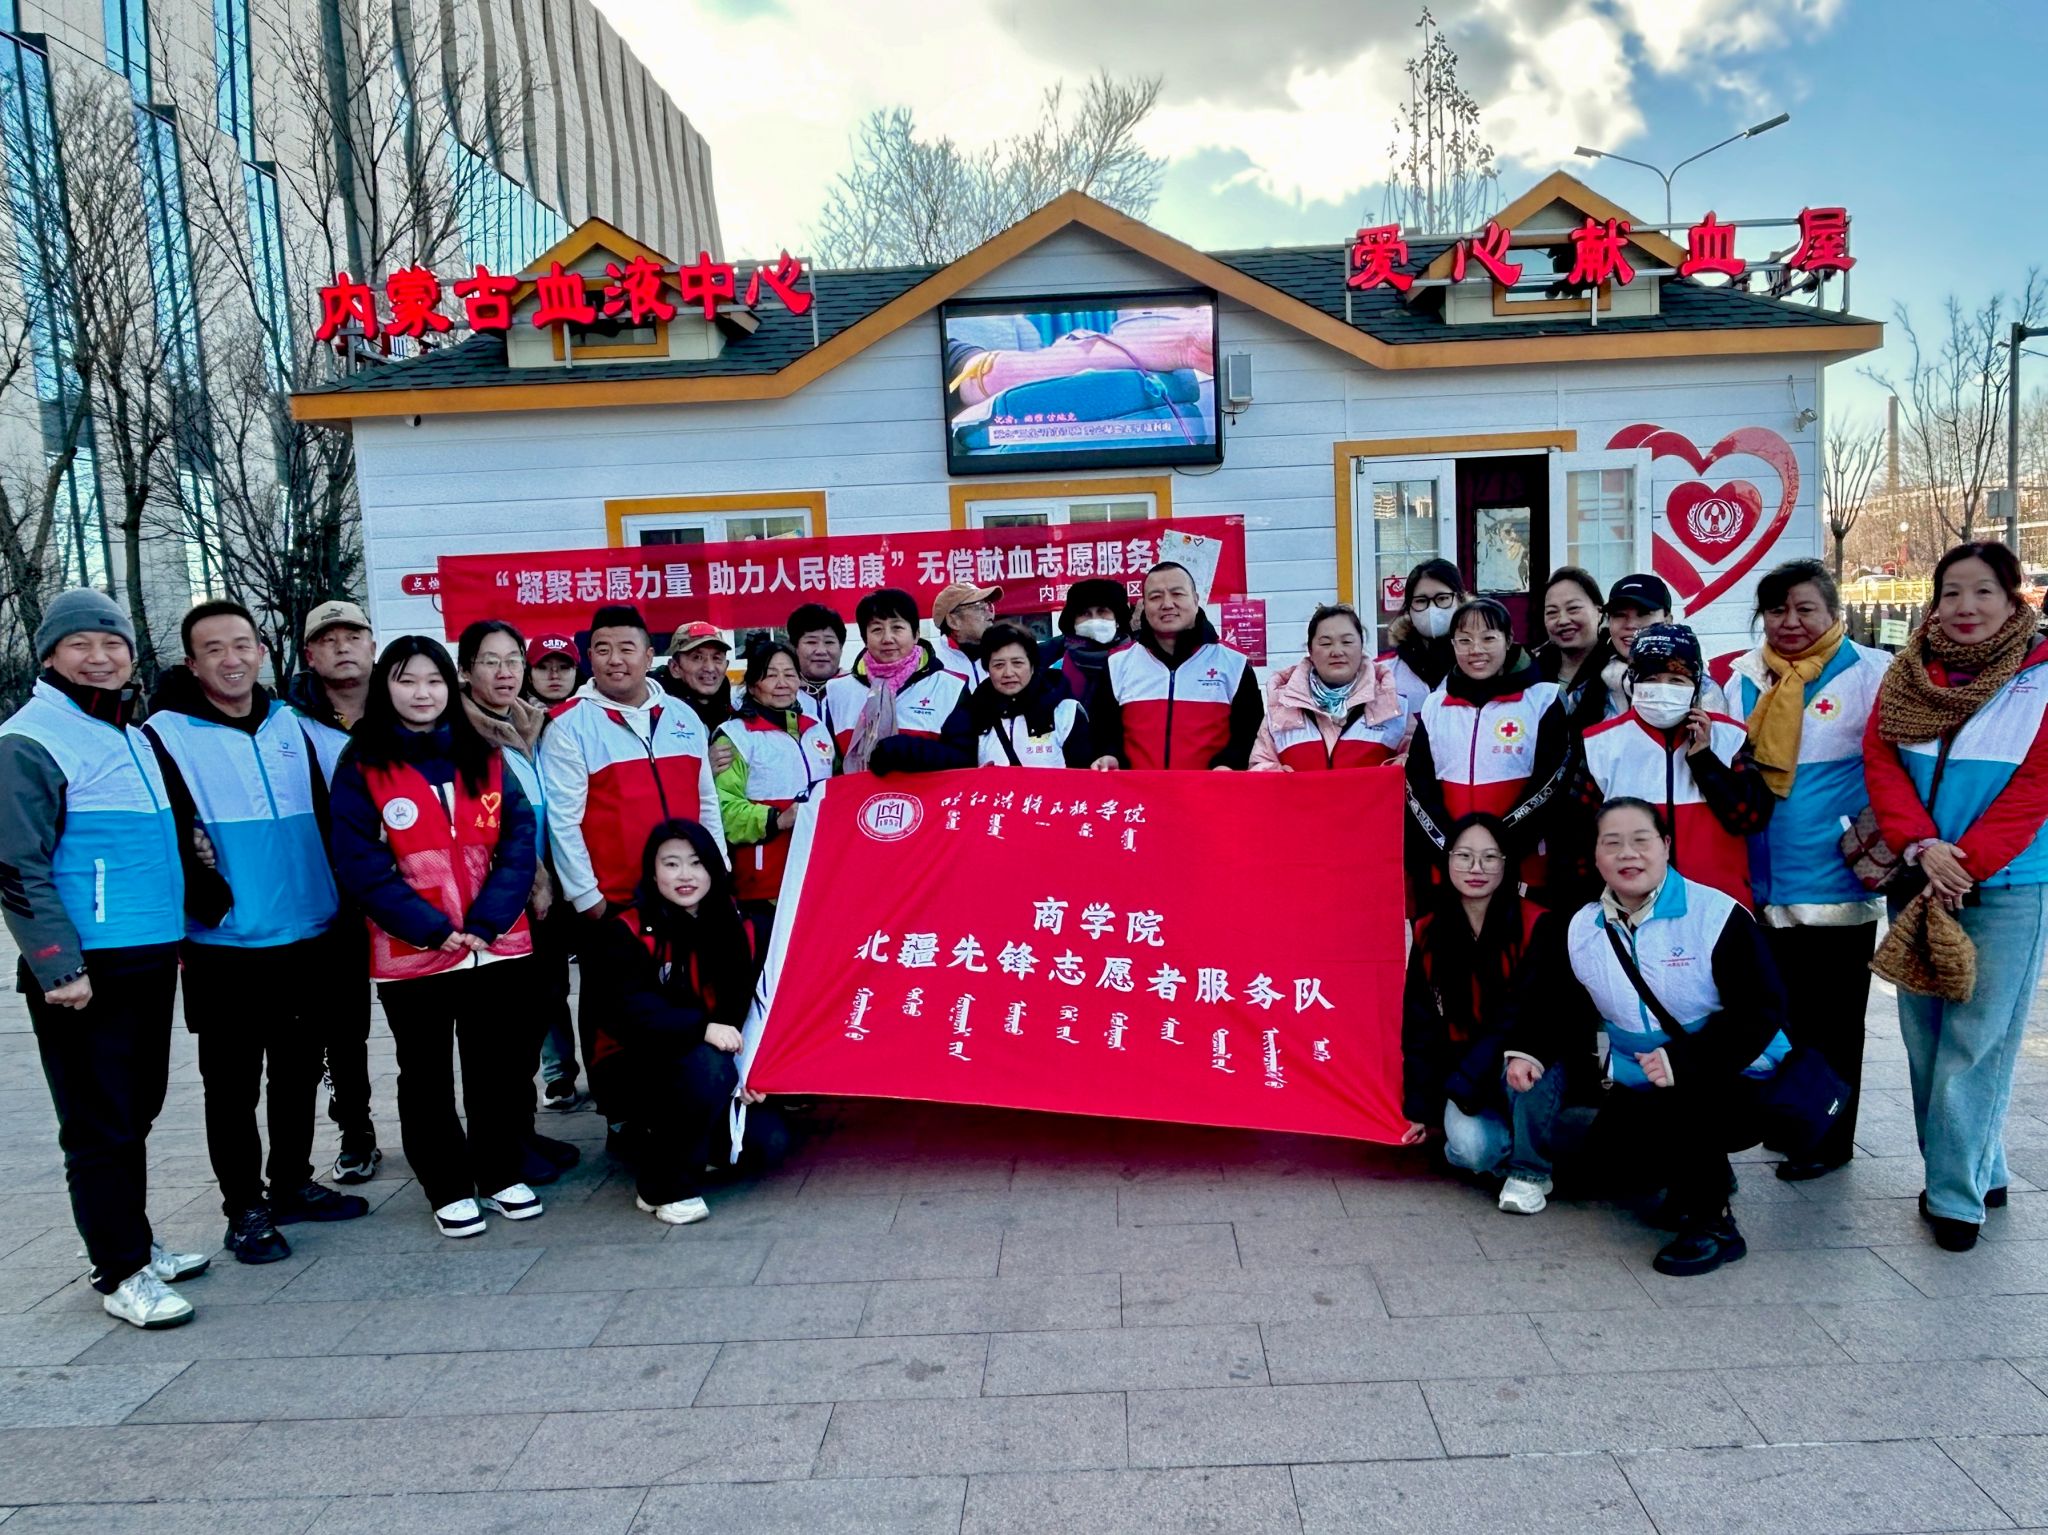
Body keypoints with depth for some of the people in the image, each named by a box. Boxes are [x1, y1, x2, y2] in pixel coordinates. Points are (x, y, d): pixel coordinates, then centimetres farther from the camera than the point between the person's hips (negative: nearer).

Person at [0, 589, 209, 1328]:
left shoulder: (134, 735, 15)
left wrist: (179, 934, 20)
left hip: (151, 960, 8)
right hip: (85, 969, -8)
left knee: (137, 1109, 17)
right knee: (101, 1123, 0)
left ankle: (134, 1242, 30)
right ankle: (122, 1273, 9)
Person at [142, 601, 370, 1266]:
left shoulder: (291, 727, 9)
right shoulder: (165, 737, -6)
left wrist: (342, 920, 10)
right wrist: (200, 895, -19)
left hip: (309, 940, 5)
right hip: (225, 949, -4)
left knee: (298, 1072, 16)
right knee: (233, 1084, 6)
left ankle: (292, 1184, 31)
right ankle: (245, 1208, 19)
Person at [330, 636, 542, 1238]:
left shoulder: (485, 757, 6)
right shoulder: (362, 767, -3)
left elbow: (519, 841, 0)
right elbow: (361, 864, -9)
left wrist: (486, 921, -12)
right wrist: (432, 929, -16)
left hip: (496, 947, 3)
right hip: (410, 955, -2)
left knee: (497, 1066, 12)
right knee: (427, 1075, 10)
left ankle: (500, 1174, 28)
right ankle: (448, 1188, 23)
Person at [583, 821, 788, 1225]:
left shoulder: (739, 930, 1)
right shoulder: (627, 933, -13)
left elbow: (751, 1010, 1)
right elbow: (633, 1010, -26)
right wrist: (702, 1029, -41)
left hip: (718, 1065, 5)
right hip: (639, 1067, -5)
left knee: (769, 1142, -13)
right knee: (708, 1066, -35)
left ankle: (676, 1141, 16)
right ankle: (664, 1187, -15)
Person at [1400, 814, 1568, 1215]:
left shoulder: (1537, 927, -13)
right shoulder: (1429, 933, -1)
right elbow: (1420, 1028, 4)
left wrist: (1460, 1087, -22)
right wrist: (1422, 1110, 2)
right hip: (1461, 1075, 1)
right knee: (1472, 1149, -29)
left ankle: (1530, 1170, -11)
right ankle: (1493, 1138, 8)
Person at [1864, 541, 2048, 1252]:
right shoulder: (1906, 673, 5)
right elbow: (1880, 760, -1)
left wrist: (1967, 866, -14)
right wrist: (1921, 848, -13)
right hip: (1915, 881, 4)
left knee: (1975, 1039, -3)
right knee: (1923, 1033, 9)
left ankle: (1956, 1193, 7)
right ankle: (1978, 1171, 25)